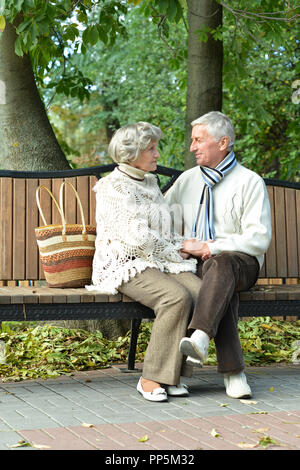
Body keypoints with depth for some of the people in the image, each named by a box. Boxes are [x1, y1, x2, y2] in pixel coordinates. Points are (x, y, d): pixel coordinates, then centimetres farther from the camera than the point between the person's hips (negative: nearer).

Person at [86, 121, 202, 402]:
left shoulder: (150, 183, 19)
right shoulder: (113, 187, -7)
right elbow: (137, 238, -16)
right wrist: (174, 253, -5)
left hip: (158, 263, 7)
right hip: (125, 266, -7)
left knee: (201, 293, -22)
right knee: (177, 297, -32)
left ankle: (173, 374, -15)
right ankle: (151, 378, -22)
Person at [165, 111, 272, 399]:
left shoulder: (250, 182, 1)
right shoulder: (187, 180, 17)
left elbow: (258, 239, -8)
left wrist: (210, 248, -15)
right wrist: (180, 247, -3)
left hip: (241, 261, -2)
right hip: (197, 264, 2)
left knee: (221, 264, -39)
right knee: (222, 287, -34)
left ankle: (199, 340, -56)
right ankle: (233, 372, -40)